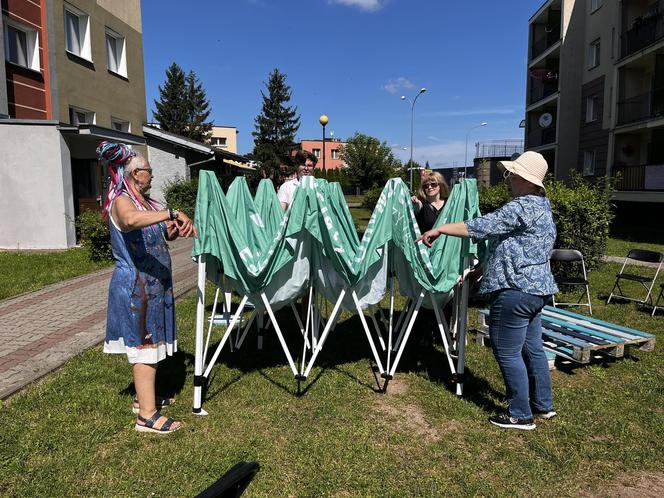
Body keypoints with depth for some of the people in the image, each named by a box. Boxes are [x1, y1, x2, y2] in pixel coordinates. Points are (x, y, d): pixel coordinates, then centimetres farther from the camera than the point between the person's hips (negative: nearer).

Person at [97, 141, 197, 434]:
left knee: (149, 342, 16)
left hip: (152, 283, 9)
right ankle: (147, 416, 2)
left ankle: (144, 398, 30)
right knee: (145, 345, -5)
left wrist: (175, 228, -3)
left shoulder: (145, 201, 13)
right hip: (136, 285, -9)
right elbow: (131, 220, -41)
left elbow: (164, 235, 19)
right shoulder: (122, 201, -15)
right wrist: (173, 213, -41)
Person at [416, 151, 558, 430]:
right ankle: (543, 405, 33)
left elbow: (481, 227, -22)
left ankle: (521, 415, 11)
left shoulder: (522, 207, -17)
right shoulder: (541, 207, 17)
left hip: (515, 291, -11)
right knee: (532, 348, 19)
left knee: (508, 353, 0)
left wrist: (440, 229, -14)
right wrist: (481, 269, 20)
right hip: (536, 288, 11)